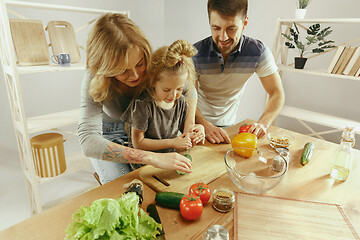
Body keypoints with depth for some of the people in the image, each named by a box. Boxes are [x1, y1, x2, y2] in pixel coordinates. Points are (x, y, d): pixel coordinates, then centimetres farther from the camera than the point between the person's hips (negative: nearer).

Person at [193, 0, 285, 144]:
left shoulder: (258, 51, -15)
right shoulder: (196, 53, -19)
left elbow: (277, 94, -10)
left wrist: (263, 123, -27)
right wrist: (207, 126, -35)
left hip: (227, 123, 2)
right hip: (199, 121, -1)